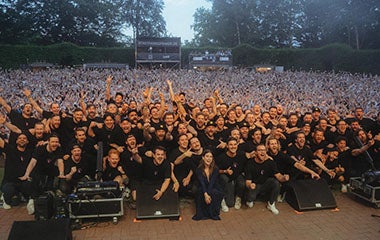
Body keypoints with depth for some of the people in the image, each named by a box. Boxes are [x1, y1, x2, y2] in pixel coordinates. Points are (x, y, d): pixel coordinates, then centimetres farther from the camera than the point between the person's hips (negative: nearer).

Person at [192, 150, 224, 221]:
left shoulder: (215, 169, -3)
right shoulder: (199, 170, -3)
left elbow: (212, 183, -16)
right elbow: (202, 183, -17)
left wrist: (208, 194, -31)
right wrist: (205, 194, -34)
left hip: (214, 190, 0)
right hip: (203, 190, 0)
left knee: (214, 192, -33)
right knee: (200, 192, -32)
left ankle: (213, 213, -16)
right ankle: (203, 213, -16)